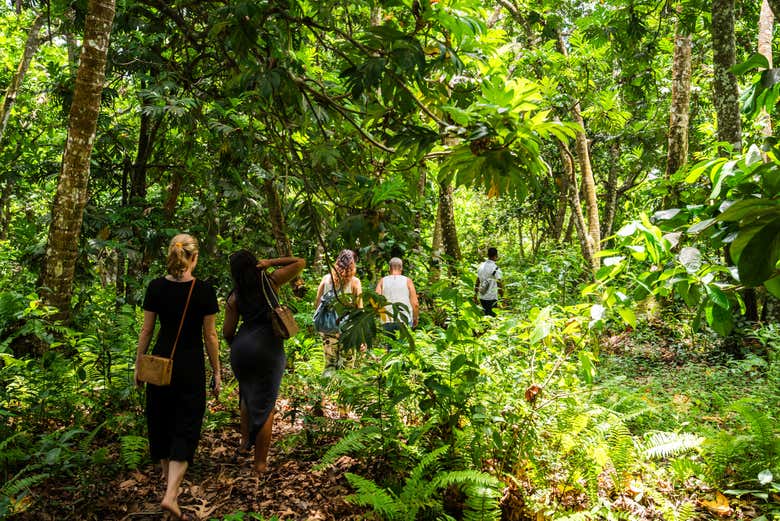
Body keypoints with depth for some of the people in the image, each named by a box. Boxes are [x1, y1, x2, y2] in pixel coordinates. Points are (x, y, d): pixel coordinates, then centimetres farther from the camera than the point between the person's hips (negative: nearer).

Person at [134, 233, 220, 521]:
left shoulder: (155, 287, -5)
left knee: (160, 420, 22)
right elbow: (210, 336, -8)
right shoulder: (204, 291, -13)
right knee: (186, 428, 2)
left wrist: (138, 365, 12)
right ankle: (171, 495, -9)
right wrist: (217, 372, 1)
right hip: (191, 368, -3)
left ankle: (167, 472, 42)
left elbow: (146, 331, 1)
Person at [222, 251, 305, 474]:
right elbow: (300, 262, 2)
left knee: (246, 393, 29)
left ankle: (245, 441, 37)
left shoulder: (234, 297, 2)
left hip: (242, 347, 2)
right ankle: (260, 462, 11)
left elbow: (227, 332, 4)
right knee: (265, 404, 5)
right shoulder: (270, 282, -3)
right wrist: (271, 262, 1)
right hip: (268, 348, -2)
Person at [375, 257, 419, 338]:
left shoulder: (382, 281, 6)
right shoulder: (407, 281, 2)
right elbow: (415, 303, -1)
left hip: (387, 320, 1)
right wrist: (416, 318, 12)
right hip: (404, 320, -1)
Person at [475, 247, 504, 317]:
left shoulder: (481, 266, 7)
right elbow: (500, 285, -15)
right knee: (492, 316, -1)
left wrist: (475, 295, 20)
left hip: (482, 298, 7)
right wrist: (502, 298, -9)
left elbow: (477, 283, 12)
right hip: (491, 298, -7)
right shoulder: (495, 269, -13)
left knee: (485, 314, 17)